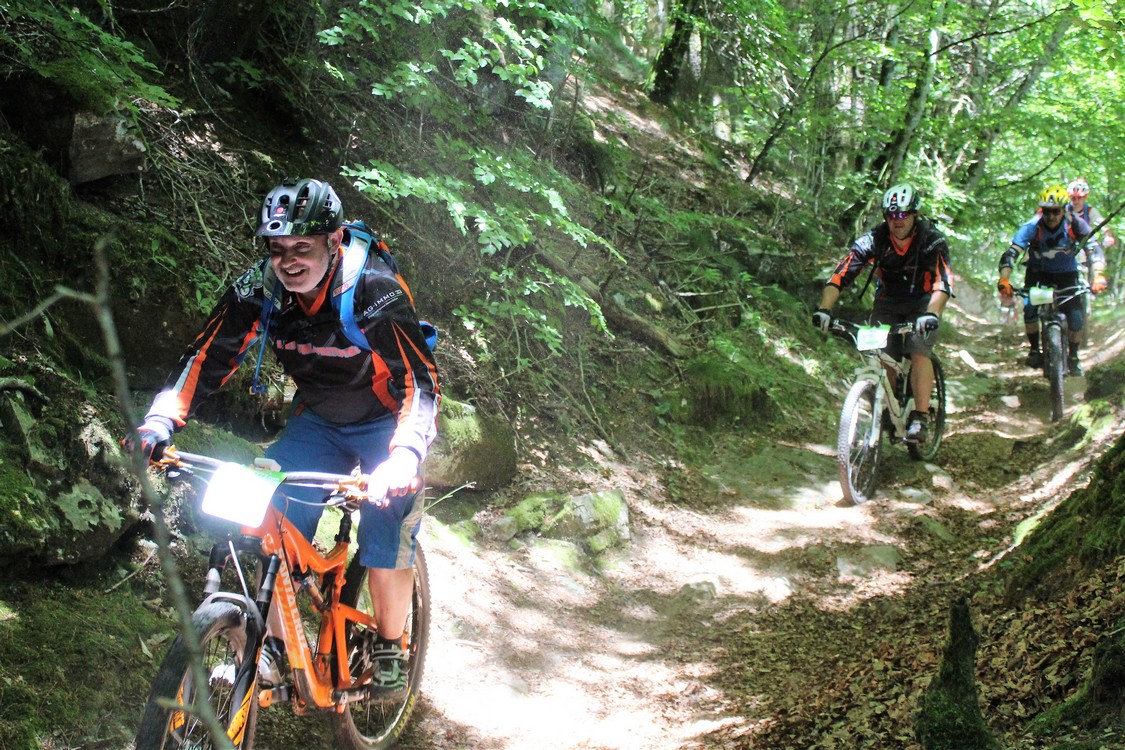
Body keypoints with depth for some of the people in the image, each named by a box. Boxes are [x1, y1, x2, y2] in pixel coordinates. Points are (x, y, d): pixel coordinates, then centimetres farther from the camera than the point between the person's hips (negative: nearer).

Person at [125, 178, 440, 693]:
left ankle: (390, 649, 7)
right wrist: (160, 421, -33)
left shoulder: (374, 291, -31)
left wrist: (404, 455, -52)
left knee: (387, 534, -15)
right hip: (317, 420, 4)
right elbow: (207, 357, -17)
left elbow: (420, 382, -35)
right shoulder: (261, 288, -19)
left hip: (386, 424, -4)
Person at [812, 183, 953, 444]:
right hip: (888, 302, 2)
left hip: (923, 303, -2)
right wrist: (824, 309, -45)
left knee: (919, 351, -23)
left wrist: (931, 314, -57)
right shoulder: (874, 240, -22)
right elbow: (840, 274, -30)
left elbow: (943, 282, -39)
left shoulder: (932, 240, -26)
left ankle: (921, 418, -19)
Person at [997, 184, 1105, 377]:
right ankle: (1034, 349, -1)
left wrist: (1097, 277, -43)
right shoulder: (1032, 227, -27)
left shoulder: (1076, 225, -23)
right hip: (1038, 273, 0)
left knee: (1076, 317, -14)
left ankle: (1073, 357, 10)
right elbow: (1011, 253, -33)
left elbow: (1094, 250, -27)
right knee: (1029, 307, -24)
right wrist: (1004, 280, -48)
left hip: (1066, 274, 1)